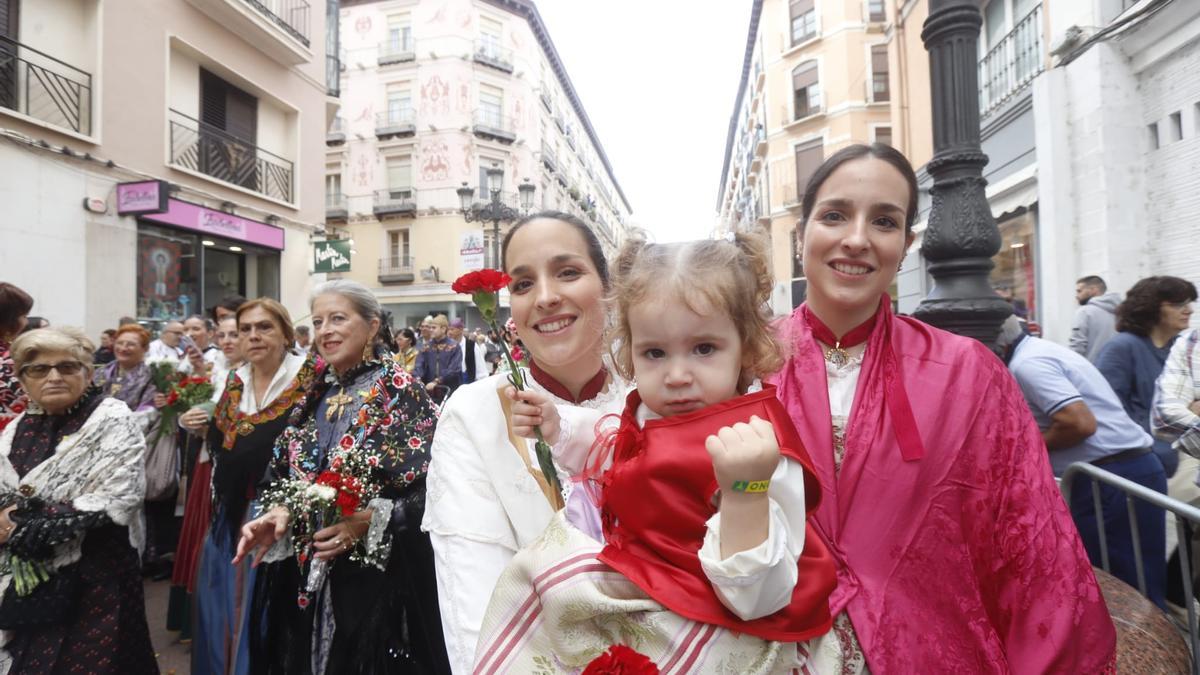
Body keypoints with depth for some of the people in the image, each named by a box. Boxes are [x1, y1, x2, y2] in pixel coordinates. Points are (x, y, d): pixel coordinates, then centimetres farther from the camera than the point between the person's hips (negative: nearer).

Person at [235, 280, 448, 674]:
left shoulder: (400, 392, -11)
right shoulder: (312, 397, 9)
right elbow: (284, 478, 15)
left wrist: (370, 520, -23)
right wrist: (275, 515, -4)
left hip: (377, 578, -6)